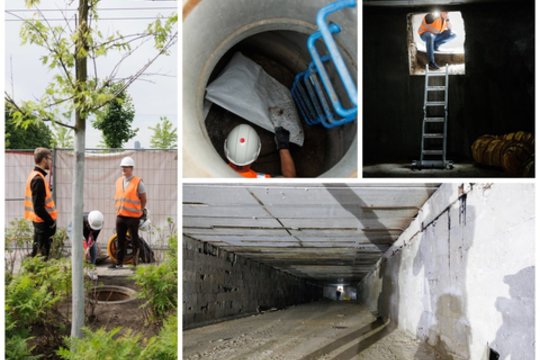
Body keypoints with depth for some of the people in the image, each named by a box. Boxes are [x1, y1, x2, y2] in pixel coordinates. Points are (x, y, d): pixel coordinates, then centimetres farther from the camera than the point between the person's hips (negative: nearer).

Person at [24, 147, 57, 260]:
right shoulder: (38, 179, -21)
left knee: (37, 251, 19)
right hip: (44, 222, -10)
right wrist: (51, 221, -16)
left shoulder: (35, 175, 10)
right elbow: (38, 207, -24)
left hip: (40, 220, 10)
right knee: (43, 254, -2)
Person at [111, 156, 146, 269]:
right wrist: (118, 209, 13)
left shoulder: (138, 182, -7)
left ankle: (136, 260, 15)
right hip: (120, 216, 5)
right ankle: (119, 262, 14)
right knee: (120, 240, 8)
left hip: (133, 217, -5)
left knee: (134, 239, 4)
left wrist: (140, 211, 6)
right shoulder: (119, 181, 11)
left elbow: (143, 199, 0)